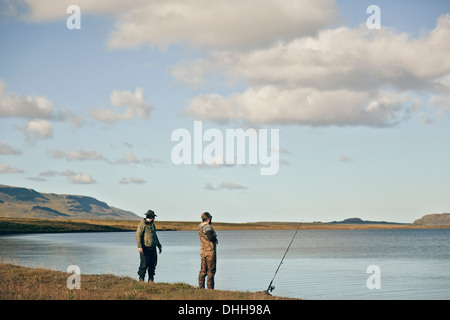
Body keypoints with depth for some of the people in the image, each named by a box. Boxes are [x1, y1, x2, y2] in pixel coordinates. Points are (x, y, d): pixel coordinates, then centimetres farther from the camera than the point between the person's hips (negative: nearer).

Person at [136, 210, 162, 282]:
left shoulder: (152, 225, 18)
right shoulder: (142, 224, -8)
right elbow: (138, 236, -14)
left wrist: (159, 246, 28)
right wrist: (139, 246, -23)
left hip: (152, 248, 8)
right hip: (145, 248, -8)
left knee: (153, 265, 6)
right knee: (144, 264, -8)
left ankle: (151, 280, 12)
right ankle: (141, 279, 0)